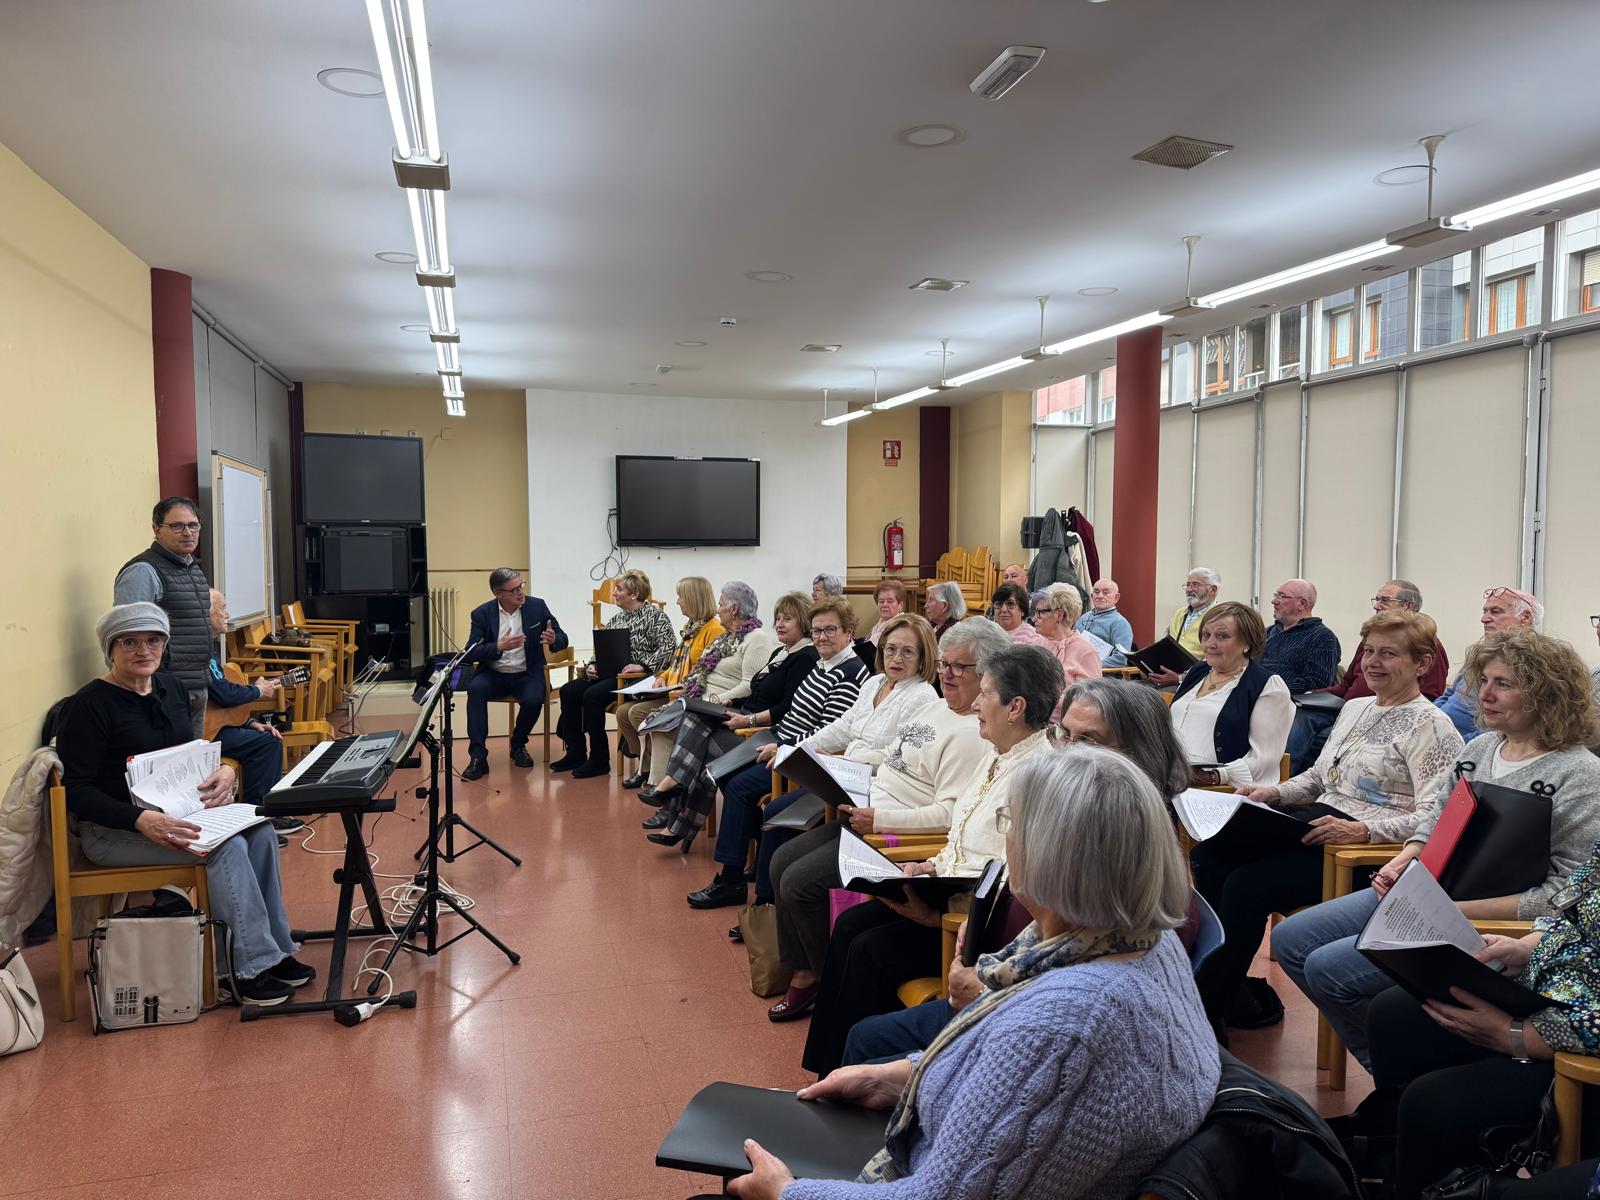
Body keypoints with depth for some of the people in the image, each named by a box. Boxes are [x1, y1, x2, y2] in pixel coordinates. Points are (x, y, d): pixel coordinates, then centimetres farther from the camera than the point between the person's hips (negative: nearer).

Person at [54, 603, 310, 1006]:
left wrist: (225, 770, -8)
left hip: (175, 810, 7)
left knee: (259, 830, -18)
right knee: (227, 846, -27)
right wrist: (143, 820, -32)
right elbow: (77, 792, -16)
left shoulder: (171, 686, 8)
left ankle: (275, 951, -10)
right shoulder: (90, 704, -13)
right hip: (112, 829, -7)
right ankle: (250, 970, -19)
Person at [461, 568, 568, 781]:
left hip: (527, 674, 0)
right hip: (493, 675, 0)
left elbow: (563, 640, 3)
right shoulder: (482, 613, -2)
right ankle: (478, 758, -25)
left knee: (533, 700, -30)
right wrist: (499, 647, -25)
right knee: (475, 689, -31)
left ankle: (518, 745, 2)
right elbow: (471, 653, -8)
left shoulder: (537, 606, -1)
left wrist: (553, 640, -22)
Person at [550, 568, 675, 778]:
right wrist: (592, 666, 1)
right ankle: (575, 753, -3)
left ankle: (599, 761, -16)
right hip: (610, 674, 8)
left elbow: (668, 646, -16)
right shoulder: (616, 619, 18)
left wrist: (642, 666, -23)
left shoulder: (653, 615, -5)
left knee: (593, 695, -28)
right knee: (568, 691, -11)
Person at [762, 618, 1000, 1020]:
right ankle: (803, 972, 16)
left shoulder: (973, 734, -20)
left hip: (896, 833, -10)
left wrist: (879, 819, -27)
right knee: (782, 862, 8)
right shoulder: (935, 706, 12)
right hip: (867, 813, 11)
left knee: (799, 882, -14)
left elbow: (950, 813, -26)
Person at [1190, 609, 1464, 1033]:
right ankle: (1232, 989, -3)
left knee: (1245, 886, -25)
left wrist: (1363, 831, -28)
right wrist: (1273, 793, 7)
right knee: (1210, 854, -12)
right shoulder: (1354, 708, 18)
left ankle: (1208, 1011, -10)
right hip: (1316, 824, 9)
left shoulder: (1429, 726, -8)